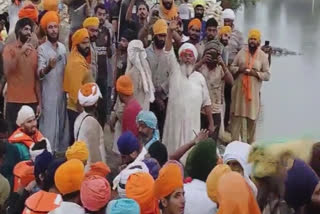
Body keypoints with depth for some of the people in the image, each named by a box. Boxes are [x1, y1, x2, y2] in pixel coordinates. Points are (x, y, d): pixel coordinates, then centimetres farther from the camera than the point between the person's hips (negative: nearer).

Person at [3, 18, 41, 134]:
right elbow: (7, 71, -14)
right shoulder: (9, 48, -1)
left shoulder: (33, 51, 12)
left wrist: (39, 102, 8)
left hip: (32, 102, 4)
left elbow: (36, 78, 12)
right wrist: (20, 52, -16)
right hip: (14, 101, -4)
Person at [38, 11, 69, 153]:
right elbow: (39, 74, -22)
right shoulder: (42, 49, -10)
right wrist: (48, 67, -41)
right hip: (48, 93, -6)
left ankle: (61, 149, 21)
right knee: (49, 124, -5)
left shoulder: (62, 47, 8)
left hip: (62, 92, 6)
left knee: (62, 122, 11)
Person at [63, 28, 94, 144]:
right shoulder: (77, 62, -20)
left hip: (79, 108, 10)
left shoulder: (80, 59, 12)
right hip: (78, 109, -10)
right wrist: (82, 109, -23)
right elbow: (76, 89, -24)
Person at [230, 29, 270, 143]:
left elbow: (267, 75, 0)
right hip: (239, 89, 1)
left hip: (253, 90, -1)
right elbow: (232, 67, 9)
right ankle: (234, 142, 9)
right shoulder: (241, 52, 6)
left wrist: (256, 73, -15)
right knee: (237, 115, 2)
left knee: (252, 117, 3)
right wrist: (239, 69, -11)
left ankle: (250, 143, 15)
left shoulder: (263, 56, 0)